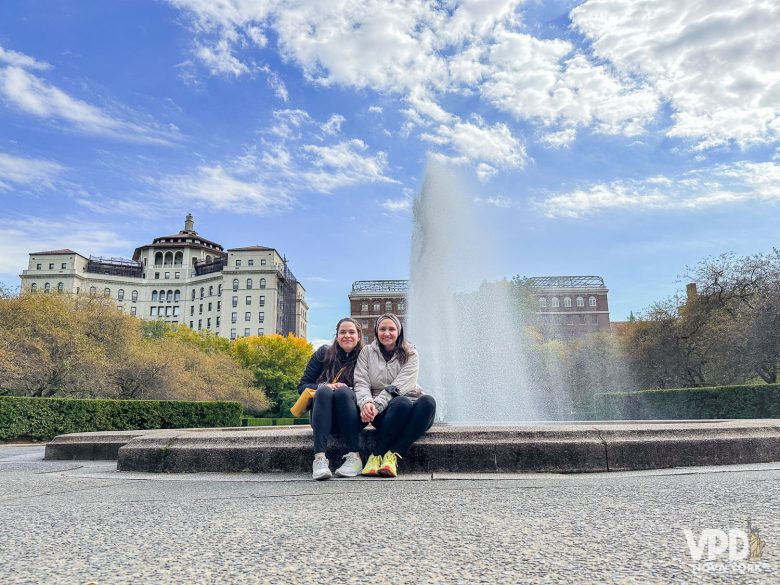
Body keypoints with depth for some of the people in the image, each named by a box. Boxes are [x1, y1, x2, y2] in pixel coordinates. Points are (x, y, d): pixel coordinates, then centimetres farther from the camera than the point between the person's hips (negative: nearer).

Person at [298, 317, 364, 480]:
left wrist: (345, 389, -15)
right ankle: (319, 457, -42)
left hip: (351, 419, -1)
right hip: (324, 418, 1)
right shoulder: (323, 354, 8)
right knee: (324, 391, -30)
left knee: (343, 391, -30)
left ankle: (355, 456, -35)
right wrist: (324, 387, -15)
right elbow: (302, 386, 4)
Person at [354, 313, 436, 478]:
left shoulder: (410, 354, 6)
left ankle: (391, 455, -34)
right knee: (401, 403, -36)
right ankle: (374, 457, -30)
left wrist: (377, 405, -24)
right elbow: (361, 383, 0)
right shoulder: (367, 352, 11)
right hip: (382, 411, -1)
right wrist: (366, 403, -23)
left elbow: (399, 386, -9)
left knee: (428, 401, -33)